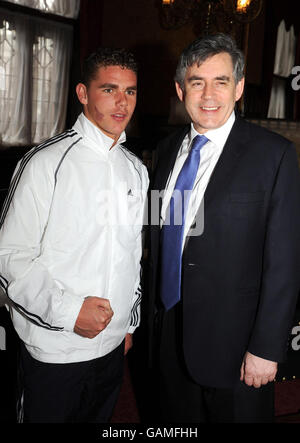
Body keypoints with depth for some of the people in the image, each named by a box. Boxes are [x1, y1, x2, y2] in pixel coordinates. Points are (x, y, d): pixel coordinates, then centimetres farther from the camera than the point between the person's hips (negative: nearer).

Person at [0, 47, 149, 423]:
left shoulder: (136, 170, 6)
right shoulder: (45, 164, -14)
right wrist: (68, 309, -22)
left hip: (112, 343, 6)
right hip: (54, 350, -5)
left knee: (100, 418, 22)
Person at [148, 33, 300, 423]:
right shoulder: (168, 148, 5)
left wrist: (266, 348, -14)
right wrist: (154, 311, 10)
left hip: (233, 344, -5)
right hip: (169, 334, 5)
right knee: (175, 422, 21)